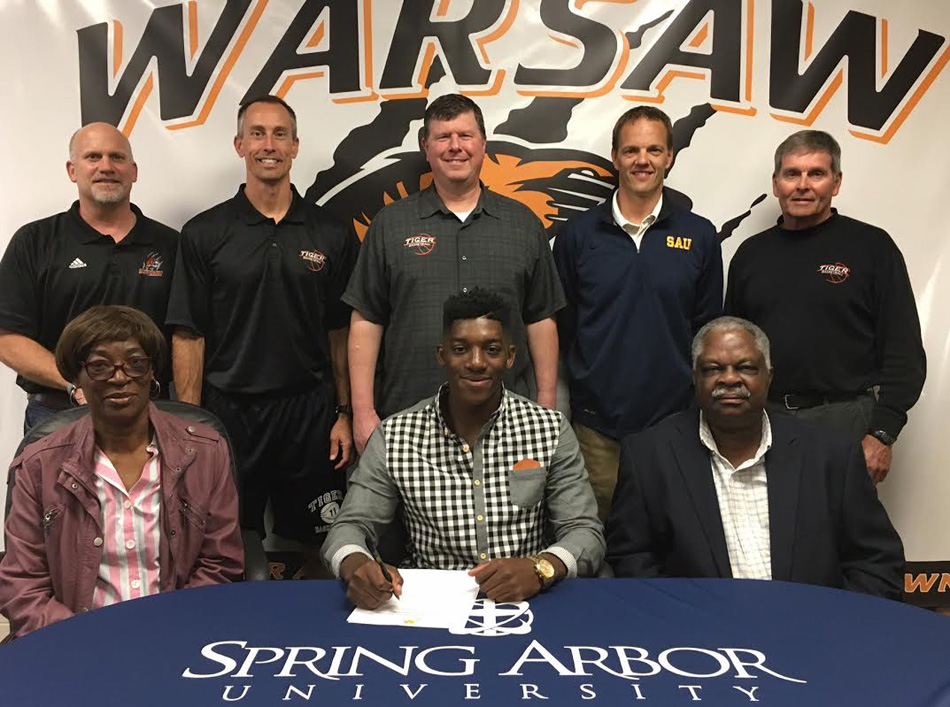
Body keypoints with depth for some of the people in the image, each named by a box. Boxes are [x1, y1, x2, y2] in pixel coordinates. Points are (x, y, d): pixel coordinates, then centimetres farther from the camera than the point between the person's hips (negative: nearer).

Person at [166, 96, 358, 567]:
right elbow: (188, 336, 0)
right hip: (227, 411, -1)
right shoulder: (204, 233, 1)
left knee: (321, 550, 11)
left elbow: (341, 333, 6)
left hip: (309, 411, 1)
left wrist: (344, 414, 0)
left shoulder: (331, 235, 5)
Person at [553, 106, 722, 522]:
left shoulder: (700, 236, 4)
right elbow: (560, 327, 7)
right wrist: (559, 410, 5)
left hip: (674, 420, 1)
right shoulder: (577, 234, 3)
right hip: (596, 426, 0)